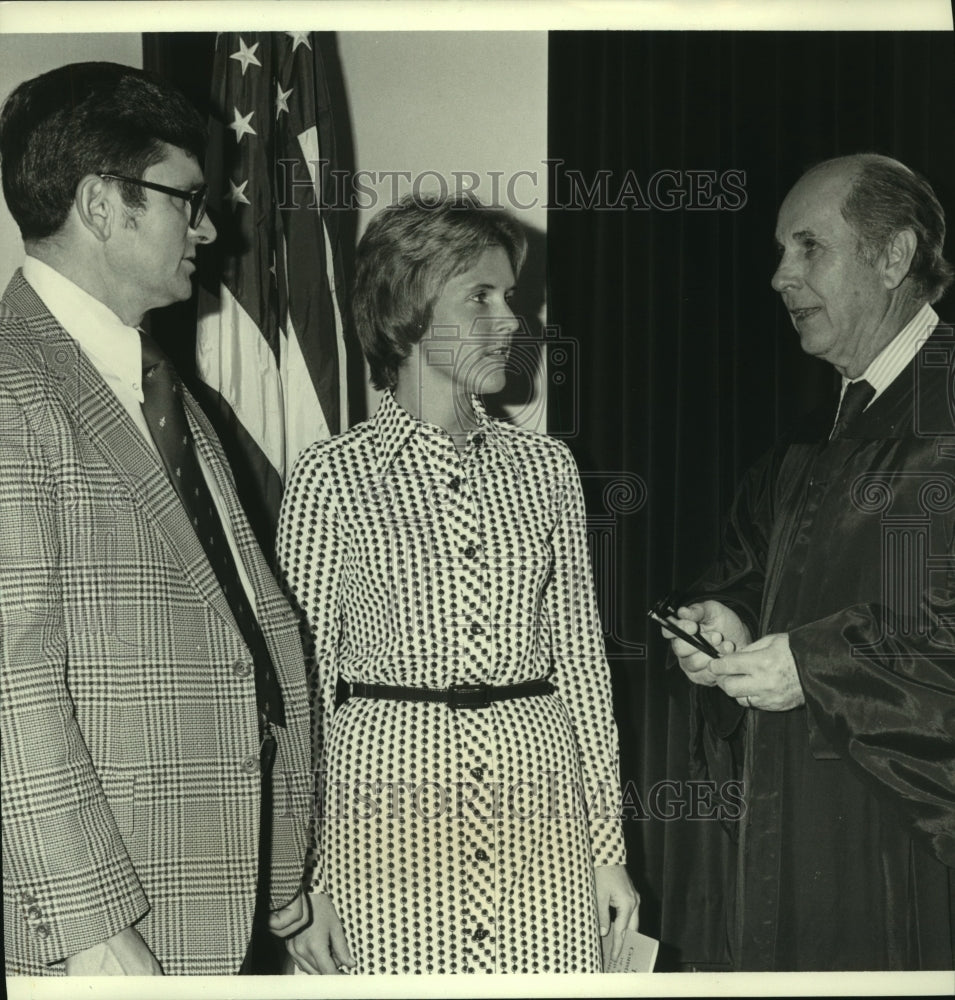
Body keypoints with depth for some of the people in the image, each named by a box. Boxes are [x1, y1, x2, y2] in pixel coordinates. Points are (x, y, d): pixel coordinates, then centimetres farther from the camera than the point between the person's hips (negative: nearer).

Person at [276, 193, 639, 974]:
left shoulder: (545, 467, 8)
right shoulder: (333, 476, -2)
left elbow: (581, 654, 10)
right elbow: (301, 679, 0)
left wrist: (608, 844, 9)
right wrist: (307, 878, -2)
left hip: (535, 776, 3)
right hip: (392, 777, -3)